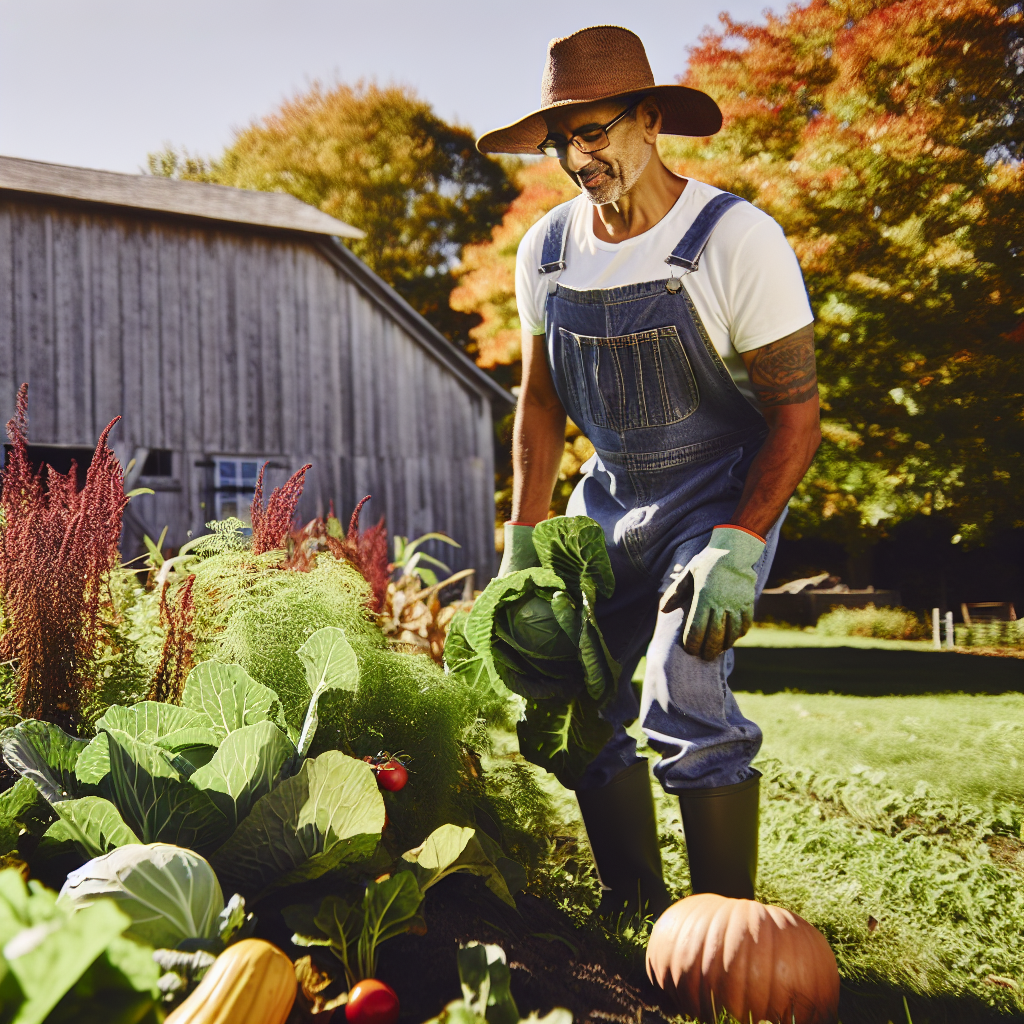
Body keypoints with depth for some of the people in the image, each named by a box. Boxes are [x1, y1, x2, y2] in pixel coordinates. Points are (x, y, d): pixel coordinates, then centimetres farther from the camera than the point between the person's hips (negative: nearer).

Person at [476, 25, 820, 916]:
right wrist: (523, 538, 2)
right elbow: (541, 400, 8)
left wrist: (738, 548, -27)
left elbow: (797, 415, -17)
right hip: (611, 492, 6)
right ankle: (633, 908, 20)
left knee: (683, 696, -21)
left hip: (727, 492, -5)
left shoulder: (737, 241, -19)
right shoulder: (545, 251, -2)